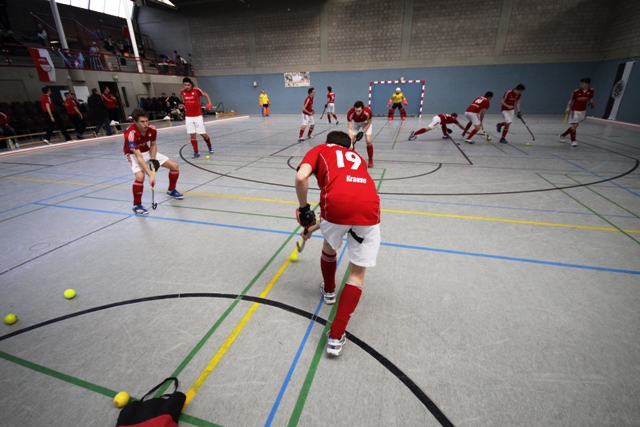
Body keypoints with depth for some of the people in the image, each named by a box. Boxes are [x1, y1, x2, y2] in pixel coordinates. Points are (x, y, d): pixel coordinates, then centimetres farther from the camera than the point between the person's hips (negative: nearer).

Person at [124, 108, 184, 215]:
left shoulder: (152, 129, -19)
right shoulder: (130, 134, -35)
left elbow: (153, 145, 1)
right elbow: (139, 157, -38)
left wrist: (153, 159, -14)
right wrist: (150, 175, -45)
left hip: (147, 151, 6)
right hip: (133, 154, -5)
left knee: (174, 166, -2)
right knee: (140, 176, -32)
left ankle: (171, 190, 23)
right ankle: (137, 205, -11)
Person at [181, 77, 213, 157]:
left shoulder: (196, 90, -9)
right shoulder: (182, 92, 2)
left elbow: (206, 95, 4)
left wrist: (209, 103, -8)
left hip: (198, 116, -3)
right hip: (188, 117, 3)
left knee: (203, 134, 1)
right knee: (192, 135, -1)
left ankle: (210, 148, 27)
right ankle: (196, 152, 6)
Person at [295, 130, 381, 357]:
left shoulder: (319, 150, 25)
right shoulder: (358, 157, 37)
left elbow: (301, 178, 2)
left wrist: (304, 209, 17)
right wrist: (318, 226, 44)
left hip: (337, 203, -2)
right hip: (369, 207, 3)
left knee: (329, 248, 31)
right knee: (357, 273, 14)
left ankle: (329, 291, 53)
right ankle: (336, 337, 12)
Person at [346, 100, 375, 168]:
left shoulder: (368, 112, -39)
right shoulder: (350, 113, -37)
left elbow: (369, 123, -17)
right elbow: (350, 129, -35)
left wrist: (362, 132, -25)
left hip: (366, 123, -1)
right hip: (355, 123, 2)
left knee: (368, 141, -16)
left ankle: (370, 160, 2)